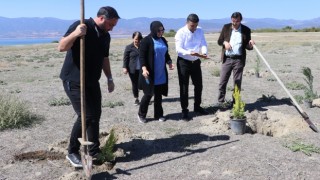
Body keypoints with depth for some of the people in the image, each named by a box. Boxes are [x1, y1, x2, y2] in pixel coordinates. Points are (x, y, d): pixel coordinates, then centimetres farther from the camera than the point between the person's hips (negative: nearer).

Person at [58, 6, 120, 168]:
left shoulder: (105, 36, 9)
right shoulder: (80, 26, -14)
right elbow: (61, 47, -21)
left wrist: (109, 78, 17)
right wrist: (75, 34, -36)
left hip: (92, 82, 7)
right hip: (74, 81, -7)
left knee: (95, 115, 7)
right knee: (86, 116, -13)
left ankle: (94, 152, 20)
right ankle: (72, 152, 6)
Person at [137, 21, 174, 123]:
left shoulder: (163, 40, 12)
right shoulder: (146, 41, -8)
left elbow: (166, 54, 21)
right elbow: (142, 56, -12)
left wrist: (169, 63, 2)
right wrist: (144, 68, -25)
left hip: (161, 74, 6)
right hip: (150, 73, -6)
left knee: (159, 94, 10)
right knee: (148, 94, 0)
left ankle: (158, 115, 21)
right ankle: (141, 114, 17)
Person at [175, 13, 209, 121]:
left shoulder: (200, 31, 0)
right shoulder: (181, 33, -14)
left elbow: (203, 44, -5)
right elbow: (178, 49, -21)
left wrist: (204, 53, -27)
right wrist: (190, 53, -37)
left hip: (196, 62, 5)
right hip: (184, 62, -5)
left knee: (198, 85, 14)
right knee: (184, 87, 1)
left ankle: (197, 106, 33)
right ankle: (184, 110, 12)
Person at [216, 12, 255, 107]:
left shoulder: (246, 30, 3)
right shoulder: (226, 27, 5)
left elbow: (247, 46, 8)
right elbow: (219, 41, 10)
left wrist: (250, 44, -15)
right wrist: (224, 42, -11)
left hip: (239, 60, -1)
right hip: (227, 59, 1)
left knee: (237, 83, 5)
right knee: (222, 81, 1)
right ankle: (221, 101, 12)